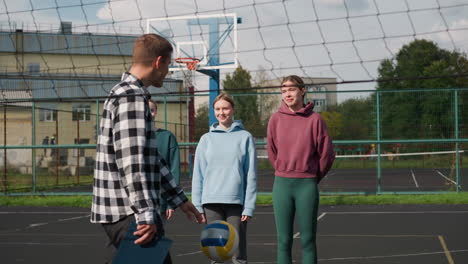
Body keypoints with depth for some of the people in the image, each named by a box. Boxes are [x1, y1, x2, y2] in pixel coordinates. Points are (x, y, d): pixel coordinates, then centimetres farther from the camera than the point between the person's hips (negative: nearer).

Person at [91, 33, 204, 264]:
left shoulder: (124, 93, 20)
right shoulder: (132, 97, -13)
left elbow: (150, 158, 24)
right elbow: (131, 161, -23)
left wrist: (178, 198, 25)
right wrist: (146, 215, -26)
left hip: (116, 214, 10)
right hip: (130, 213, -10)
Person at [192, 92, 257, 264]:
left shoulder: (245, 137, 4)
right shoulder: (206, 139, 10)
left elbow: (251, 175, 1)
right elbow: (198, 174, 9)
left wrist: (249, 207, -5)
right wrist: (198, 205, 2)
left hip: (236, 201, -2)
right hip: (211, 202, 2)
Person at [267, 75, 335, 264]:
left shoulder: (315, 119, -3)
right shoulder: (276, 119, 3)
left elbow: (326, 154, 1)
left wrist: (313, 177, 10)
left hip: (307, 185, -2)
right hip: (282, 184, 2)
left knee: (308, 239, 3)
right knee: (284, 240, 4)